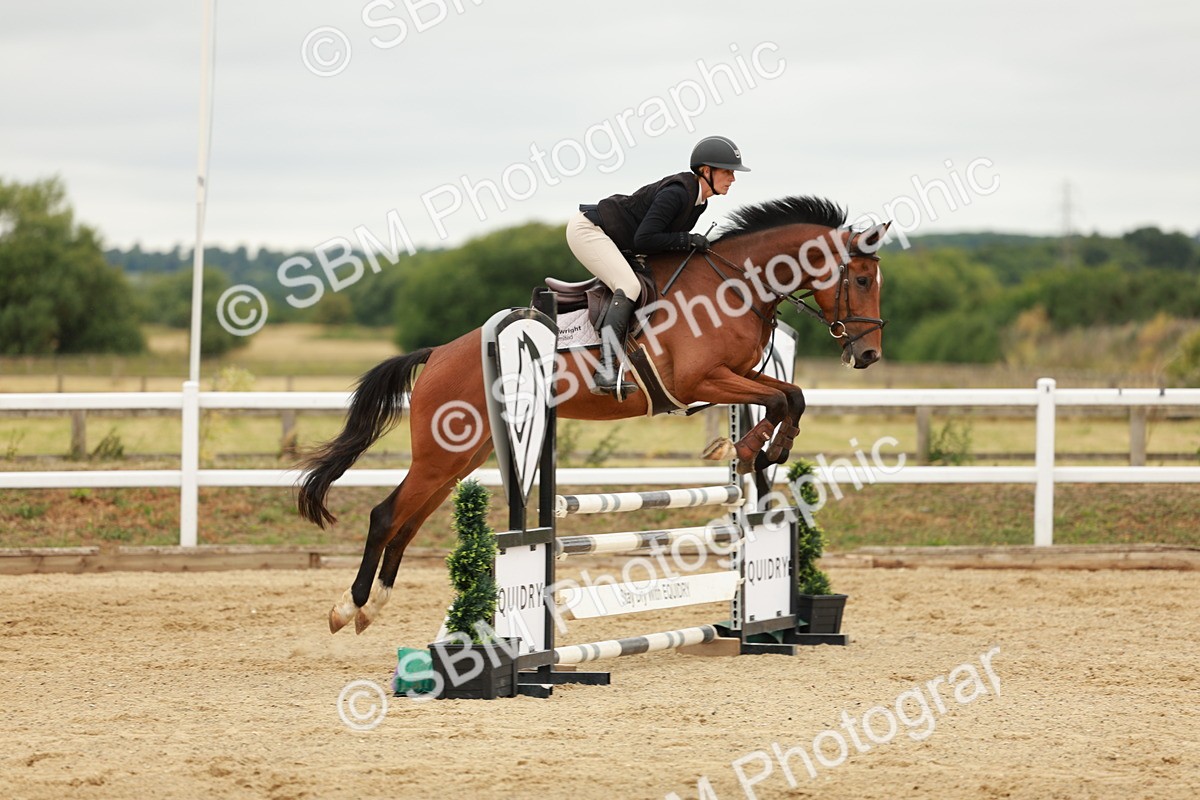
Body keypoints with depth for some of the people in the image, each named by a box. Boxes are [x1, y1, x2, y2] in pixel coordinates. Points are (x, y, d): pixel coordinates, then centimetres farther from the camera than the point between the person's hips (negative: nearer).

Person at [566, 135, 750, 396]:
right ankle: (605, 373, -34)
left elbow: (666, 236, 14)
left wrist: (695, 245, -1)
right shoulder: (677, 193, -25)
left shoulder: (699, 201, 5)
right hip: (587, 229, -11)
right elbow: (644, 240, -29)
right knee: (629, 287, -26)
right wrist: (688, 240, -24)